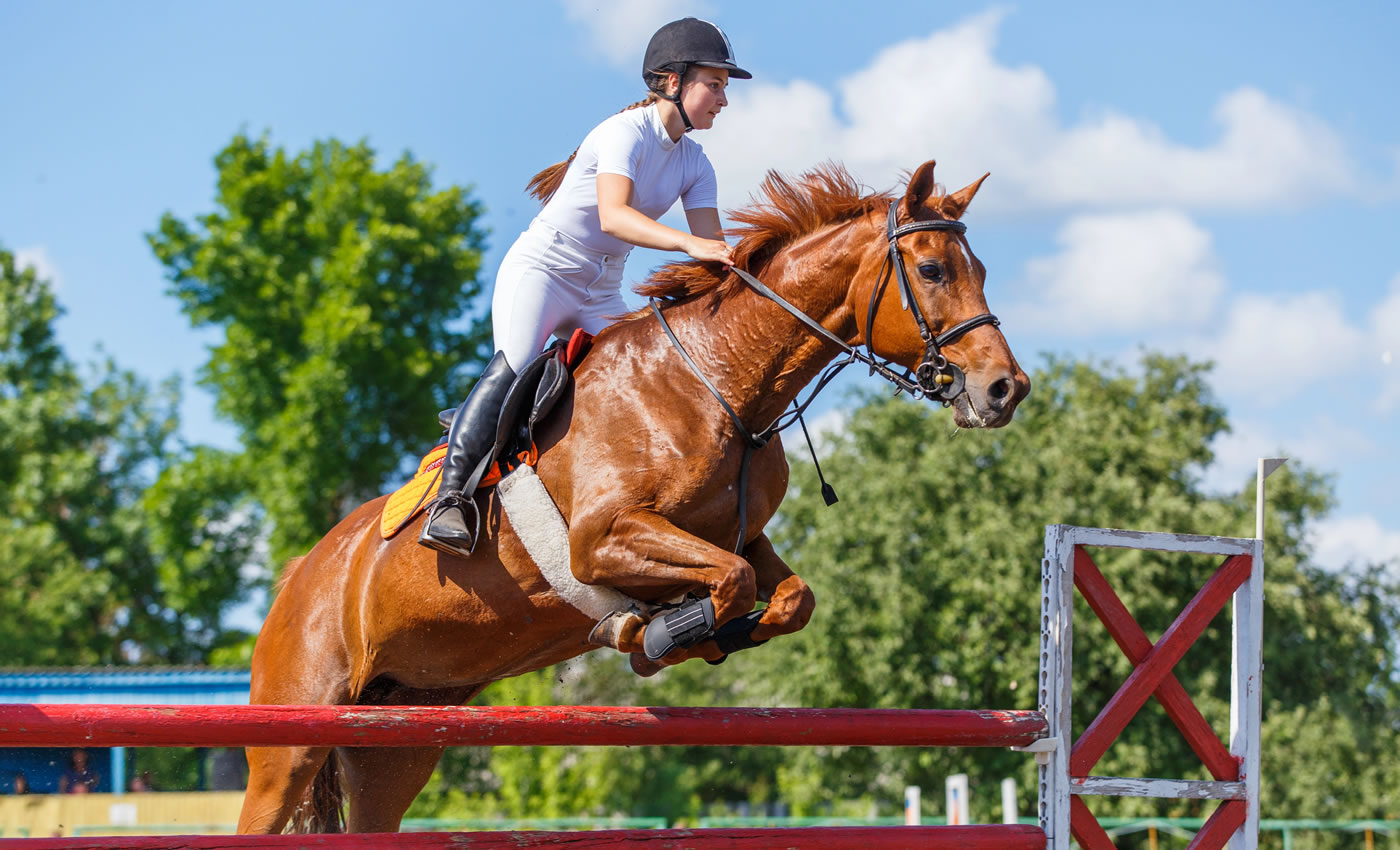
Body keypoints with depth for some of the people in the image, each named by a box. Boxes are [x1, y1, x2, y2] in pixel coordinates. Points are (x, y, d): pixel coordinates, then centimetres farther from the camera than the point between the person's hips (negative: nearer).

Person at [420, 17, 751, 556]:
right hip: (539, 270, -9)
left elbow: (712, 250, 0)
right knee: (514, 370, -28)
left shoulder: (694, 164, 7)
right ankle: (451, 500, -32)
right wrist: (688, 244, -45)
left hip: (601, 295, 9)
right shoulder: (626, 133, -16)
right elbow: (612, 216, -33)